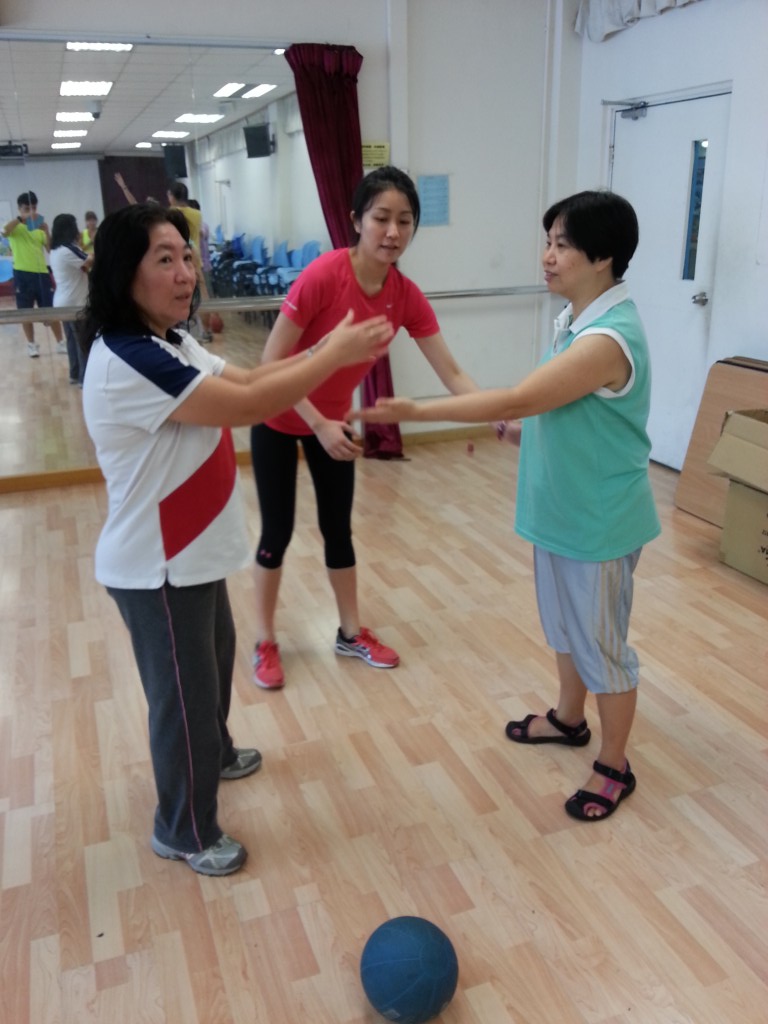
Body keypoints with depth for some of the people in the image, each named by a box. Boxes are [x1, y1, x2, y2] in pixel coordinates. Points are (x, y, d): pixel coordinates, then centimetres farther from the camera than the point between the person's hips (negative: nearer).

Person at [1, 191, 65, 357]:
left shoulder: (40, 228, 10)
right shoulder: (16, 226, 1)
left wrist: (47, 231, -11)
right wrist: (21, 218, -28)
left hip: (42, 272, 2)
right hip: (23, 274, -2)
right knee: (26, 311, 5)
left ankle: (60, 342, 13)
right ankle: (31, 344, 15)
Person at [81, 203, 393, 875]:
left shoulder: (169, 343, 5)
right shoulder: (127, 361, -28)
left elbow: (244, 381, 5)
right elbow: (247, 406, -30)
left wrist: (326, 351, -7)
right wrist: (336, 355, -22)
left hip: (191, 552, 10)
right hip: (158, 567, -10)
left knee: (214, 658, 28)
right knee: (184, 692, 7)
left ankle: (212, 755, 55)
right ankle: (186, 832, 29)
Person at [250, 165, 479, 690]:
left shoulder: (407, 297, -14)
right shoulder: (323, 274, -29)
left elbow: (451, 373, -14)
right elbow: (271, 362, -25)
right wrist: (319, 424, -28)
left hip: (335, 420, 5)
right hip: (279, 419, -4)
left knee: (339, 527, 12)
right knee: (278, 531, 3)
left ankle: (351, 632, 29)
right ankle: (265, 642, 21)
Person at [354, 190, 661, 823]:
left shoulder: (608, 338, -28)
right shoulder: (577, 319, 4)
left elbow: (518, 400, -30)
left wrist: (416, 410, -27)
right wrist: (527, 428, 3)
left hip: (600, 521, -9)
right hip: (561, 508, 9)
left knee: (602, 644, 7)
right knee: (564, 626, 25)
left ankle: (613, 767, 27)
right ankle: (569, 719, 48)